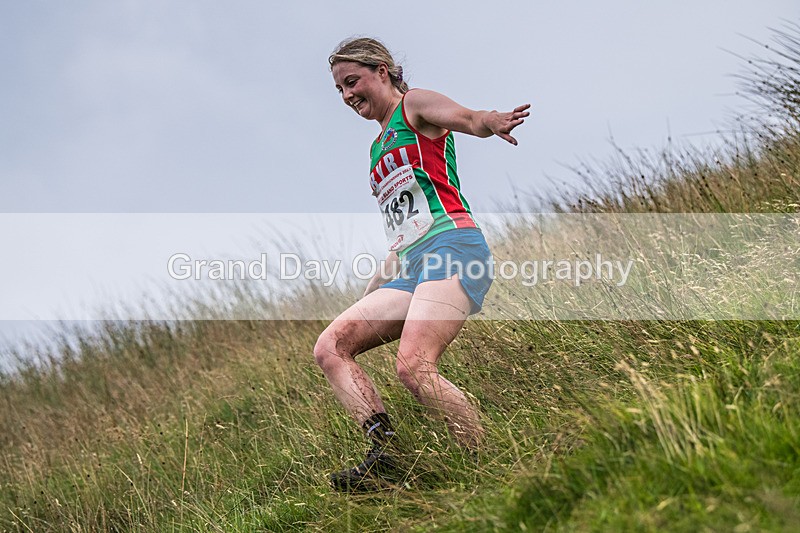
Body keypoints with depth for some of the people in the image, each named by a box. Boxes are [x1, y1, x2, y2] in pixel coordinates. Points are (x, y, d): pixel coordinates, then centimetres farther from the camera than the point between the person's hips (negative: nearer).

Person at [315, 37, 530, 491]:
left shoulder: (414, 105, 9)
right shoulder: (378, 150, 31)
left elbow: (469, 119, -12)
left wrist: (493, 123, -37)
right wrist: (370, 296, 31)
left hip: (452, 247, -9)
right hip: (410, 267, 9)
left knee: (414, 366, -28)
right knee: (331, 347, -6)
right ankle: (386, 451, -20)